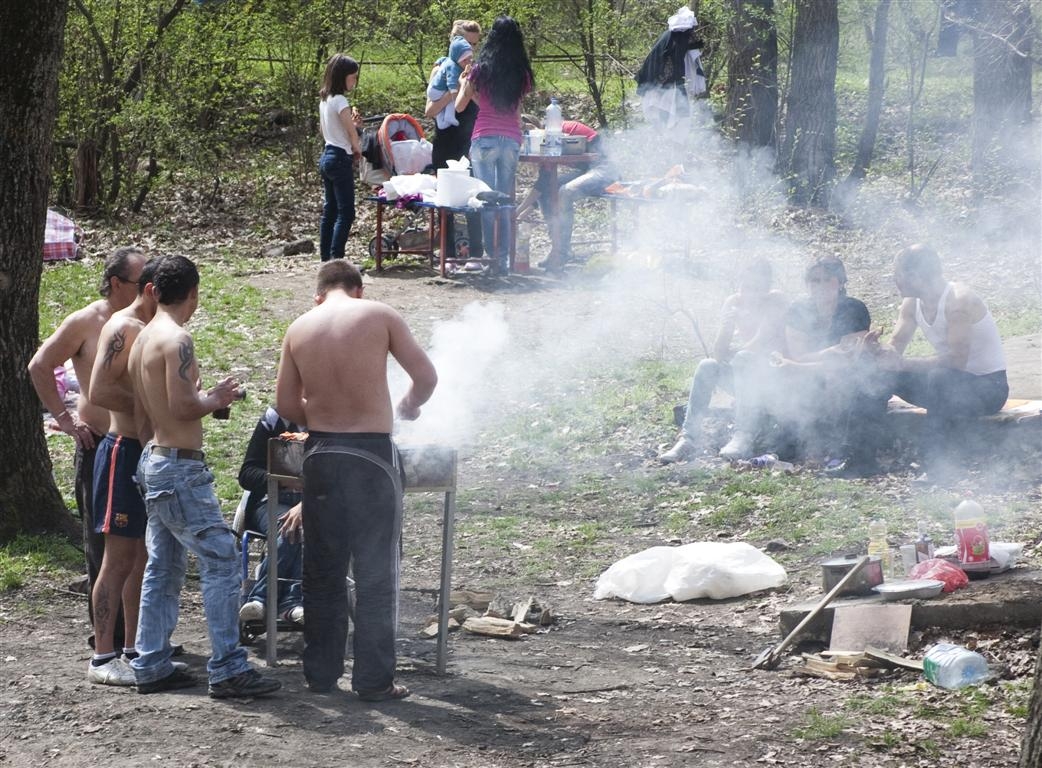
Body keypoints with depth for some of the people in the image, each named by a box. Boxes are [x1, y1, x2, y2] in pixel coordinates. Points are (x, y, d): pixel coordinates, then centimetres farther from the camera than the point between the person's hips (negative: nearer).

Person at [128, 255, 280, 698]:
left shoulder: (142, 340, 12)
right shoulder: (176, 339, -17)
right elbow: (183, 406, -23)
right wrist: (215, 399, -5)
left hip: (154, 460, 10)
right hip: (180, 467, -10)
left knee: (163, 569, 14)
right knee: (221, 561, -8)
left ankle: (151, 666, 16)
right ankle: (227, 670, -10)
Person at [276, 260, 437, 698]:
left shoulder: (300, 328, 5)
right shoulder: (380, 316, -3)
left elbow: (285, 405, 6)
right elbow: (426, 377, -3)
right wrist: (408, 407, 17)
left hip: (320, 453, 3)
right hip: (371, 453, -3)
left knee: (322, 571, 13)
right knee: (376, 572, 4)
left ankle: (320, 674, 18)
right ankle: (374, 680, 4)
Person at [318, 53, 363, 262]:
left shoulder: (324, 100, 11)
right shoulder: (340, 101, -15)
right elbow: (352, 135, -13)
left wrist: (352, 123, 10)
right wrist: (358, 149, 7)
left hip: (327, 157, 9)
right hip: (341, 158, -9)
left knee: (330, 210, 12)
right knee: (346, 212, -9)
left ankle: (326, 259, 14)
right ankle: (336, 260, -15)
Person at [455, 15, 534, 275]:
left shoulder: (481, 70, -3)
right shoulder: (522, 74, 4)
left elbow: (460, 106, 5)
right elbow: (516, 108, 11)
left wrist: (464, 84, 24)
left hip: (484, 139, -3)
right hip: (512, 140, 3)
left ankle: (489, 257, -6)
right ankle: (504, 261, 7)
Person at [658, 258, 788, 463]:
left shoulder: (775, 301, -8)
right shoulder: (733, 303, 4)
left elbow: (761, 344, -17)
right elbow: (719, 353, -4)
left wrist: (731, 355, -12)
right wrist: (726, 329, -23)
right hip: (738, 371, 4)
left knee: (743, 359, -35)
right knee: (707, 366, -24)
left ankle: (744, 437, -45)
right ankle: (689, 438, -31)